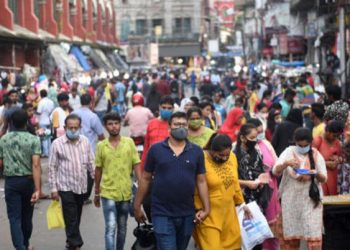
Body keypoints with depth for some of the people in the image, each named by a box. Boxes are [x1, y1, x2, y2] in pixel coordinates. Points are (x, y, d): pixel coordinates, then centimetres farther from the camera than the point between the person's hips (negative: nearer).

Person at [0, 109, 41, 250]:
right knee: (27, 216, 18)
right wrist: (37, 189, -22)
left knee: (14, 217, 0)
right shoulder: (33, 140, -10)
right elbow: (36, 165, -19)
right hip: (28, 180, 0)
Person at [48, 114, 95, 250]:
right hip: (66, 187, -4)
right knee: (71, 218, -5)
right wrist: (53, 188, -6)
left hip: (81, 186, 4)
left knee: (77, 217, 14)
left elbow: (91, 163, 9)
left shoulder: (85, 142, 2)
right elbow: (52, 167, -4)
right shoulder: (57, 144, -8)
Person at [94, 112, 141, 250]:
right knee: (110, 228, -9)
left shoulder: (129, 142, -2)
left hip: (126, 192, 2)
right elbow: (98, 169, 7)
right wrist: (96, 192, 11)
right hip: (108, 193, -1)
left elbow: (136, 165, 0)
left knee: (122, 228, 15)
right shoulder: (101, 145, -1)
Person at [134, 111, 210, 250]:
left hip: (187, 214, 3)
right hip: (162, 213, -3)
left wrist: (206, 208, -4)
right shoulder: (156, 149, -2)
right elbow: (145, 179, 4)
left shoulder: (196, 151, 4)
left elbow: (201, 181, 5)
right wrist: (137, 206, 4)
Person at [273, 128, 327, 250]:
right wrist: (286, 163, -30)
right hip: (291, 199, 0)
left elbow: (324, 178, 2)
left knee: (313, 234, -6)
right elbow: (275, 171, -11)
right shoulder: (289, 152, -2)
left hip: (311, 199, 0)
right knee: (290, 234, 8)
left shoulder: (316, 155, 1)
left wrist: (316, 174, -21)